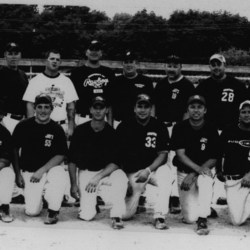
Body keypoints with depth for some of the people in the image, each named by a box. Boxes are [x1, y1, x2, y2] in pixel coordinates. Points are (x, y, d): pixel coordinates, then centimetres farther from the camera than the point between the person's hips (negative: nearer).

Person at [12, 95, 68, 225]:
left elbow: (60, 156, -9)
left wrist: (42, 171, -19)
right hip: (29, 172, 0)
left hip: (50, 169, 0)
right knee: (32, 211, -11)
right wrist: (18, 174, 0)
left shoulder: (57, 129, -6)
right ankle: (36, 196, 27)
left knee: (59, 174, -37)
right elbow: (14, 150, 5)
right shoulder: (23, 126, -4)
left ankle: (53, 211, -13)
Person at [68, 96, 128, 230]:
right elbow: (72, 160, -1)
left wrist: (98, 177, -24)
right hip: (86, 172, 0)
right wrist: (74, 184, -7)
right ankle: (90, 202, 24)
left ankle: (116, 216, -23)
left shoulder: (112, 133, -6)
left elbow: (115, 163, -10)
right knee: (86, 215, -14)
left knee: (121, 177, -36)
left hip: (106, 171, 0)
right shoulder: (81, 130, -5)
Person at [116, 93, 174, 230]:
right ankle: (135, 198, 31)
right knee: (125, 214, -6)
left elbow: (163, 155, -6)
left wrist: (148, 170, -21)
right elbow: (117, 154, 1)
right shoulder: (124, 127, -3)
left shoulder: (159, 128, -4)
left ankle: (159, 217, -27)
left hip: (153, 167, 0)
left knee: (166, 176, -37)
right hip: (132, 171, 0)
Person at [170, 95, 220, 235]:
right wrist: (198, 168, -29)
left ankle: (203, 220, -23)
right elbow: (180, 154, -12)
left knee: (206, 181, -39)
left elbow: (213, 159, -6)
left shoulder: (211, 131, -5)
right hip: (185, 172, 0)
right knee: (190, 218, -9)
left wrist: (193, 175, -18)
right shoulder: (179, 128, -5)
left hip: (204, 171, 0)